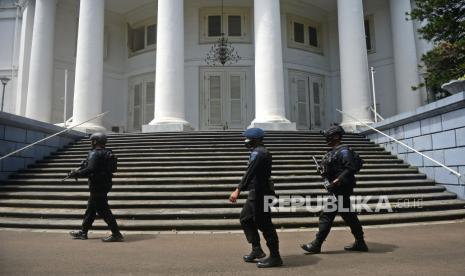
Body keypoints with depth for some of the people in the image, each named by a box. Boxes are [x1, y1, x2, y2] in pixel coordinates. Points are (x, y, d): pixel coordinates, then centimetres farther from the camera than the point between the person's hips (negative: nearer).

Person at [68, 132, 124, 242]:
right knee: (91, 209, 20)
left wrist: (76, 174, -14)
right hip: (104, 185, 10)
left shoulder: (94, 153, -15)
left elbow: (90, 170, -26)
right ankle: (83, 232, 32)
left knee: (103, 210, -7)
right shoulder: (107, 153, 13)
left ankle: (116, 234, -6)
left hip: (97, 186, -10)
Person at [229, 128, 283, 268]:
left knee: (264, 224, -3)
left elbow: (249, 173, -27)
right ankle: (256, 250, 23)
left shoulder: (258, 153, -16)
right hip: (256, 193, 11)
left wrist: (238, 190, -32)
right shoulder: (263, 152, 16)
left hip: (260, 193, -11)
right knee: (245, 219, 17)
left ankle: (275, 257, 8)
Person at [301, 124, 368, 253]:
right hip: (337, 190, 10)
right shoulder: (333, 151, 15)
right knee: (349, 215, 15)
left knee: (327, 215, -6)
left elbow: (351, 168, -22)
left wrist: (337, 181, -25)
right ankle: (360, 243, 25)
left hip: (340, 190, -10)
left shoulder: (343, 151, -14)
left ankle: (316, 245, 1)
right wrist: (324, 172, 6)